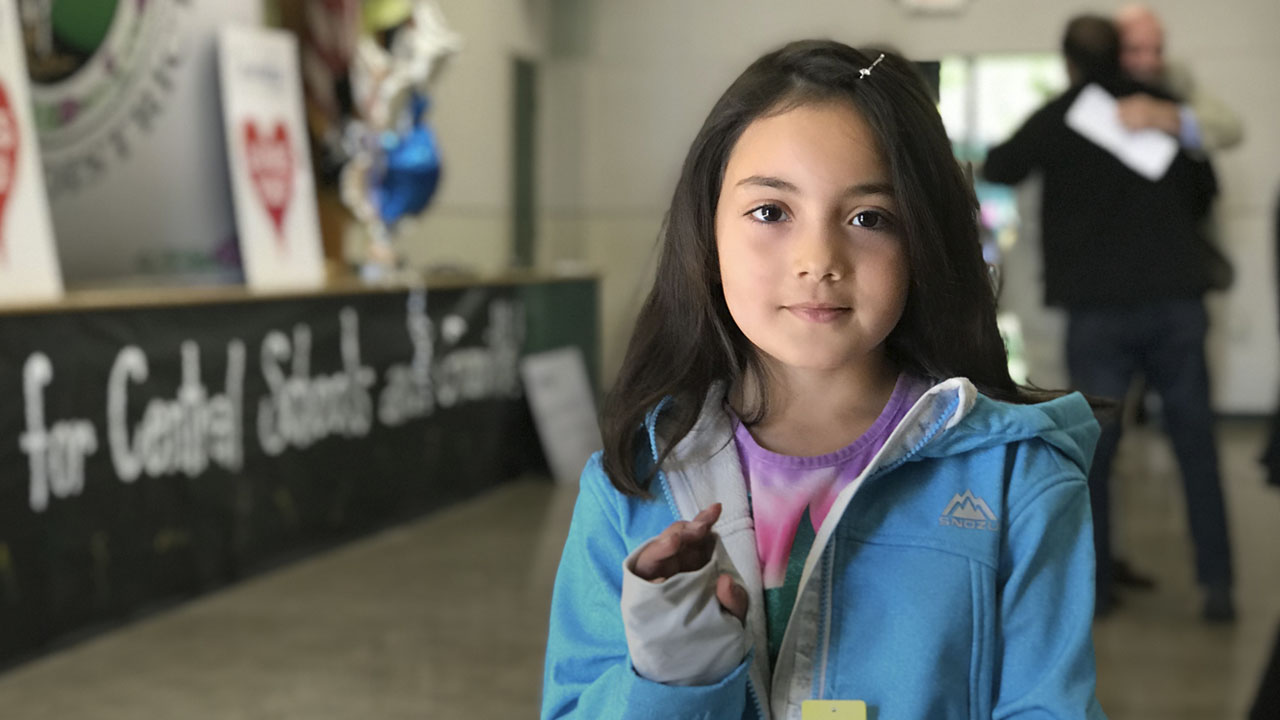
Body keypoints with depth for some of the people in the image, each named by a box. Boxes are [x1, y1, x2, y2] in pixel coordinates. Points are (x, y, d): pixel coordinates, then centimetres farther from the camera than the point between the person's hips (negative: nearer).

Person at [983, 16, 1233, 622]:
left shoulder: (1055, 118, -3)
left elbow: (997, 170, 11)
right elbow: (1206, 186, 19)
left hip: (1098, 307, -2)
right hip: (1176, 297, 2)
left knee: (1092, 452, 6)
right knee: (1196, 448, 7)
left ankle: (1095, 586, 8)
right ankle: (1217, 584, 3)